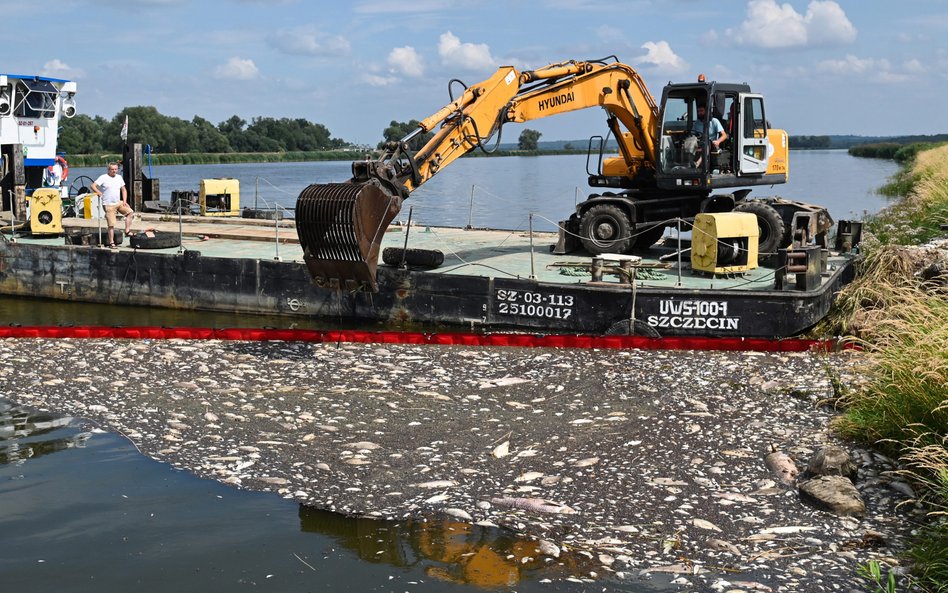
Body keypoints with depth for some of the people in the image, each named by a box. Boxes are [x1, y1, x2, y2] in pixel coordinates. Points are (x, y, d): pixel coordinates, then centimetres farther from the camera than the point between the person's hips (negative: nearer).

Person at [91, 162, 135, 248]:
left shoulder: (119, 177, 11)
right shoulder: (103, 177, -6)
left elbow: (124, 190, 17)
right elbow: (93, 185, -12)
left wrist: (124, 201, 5)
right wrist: (98, 192, -30)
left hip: (119, 203, 6)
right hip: (109, 205, -6)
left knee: (130, 212, -11)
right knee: (111, 225, -5)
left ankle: (127, 230, -5)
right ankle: (111, 242, 1)